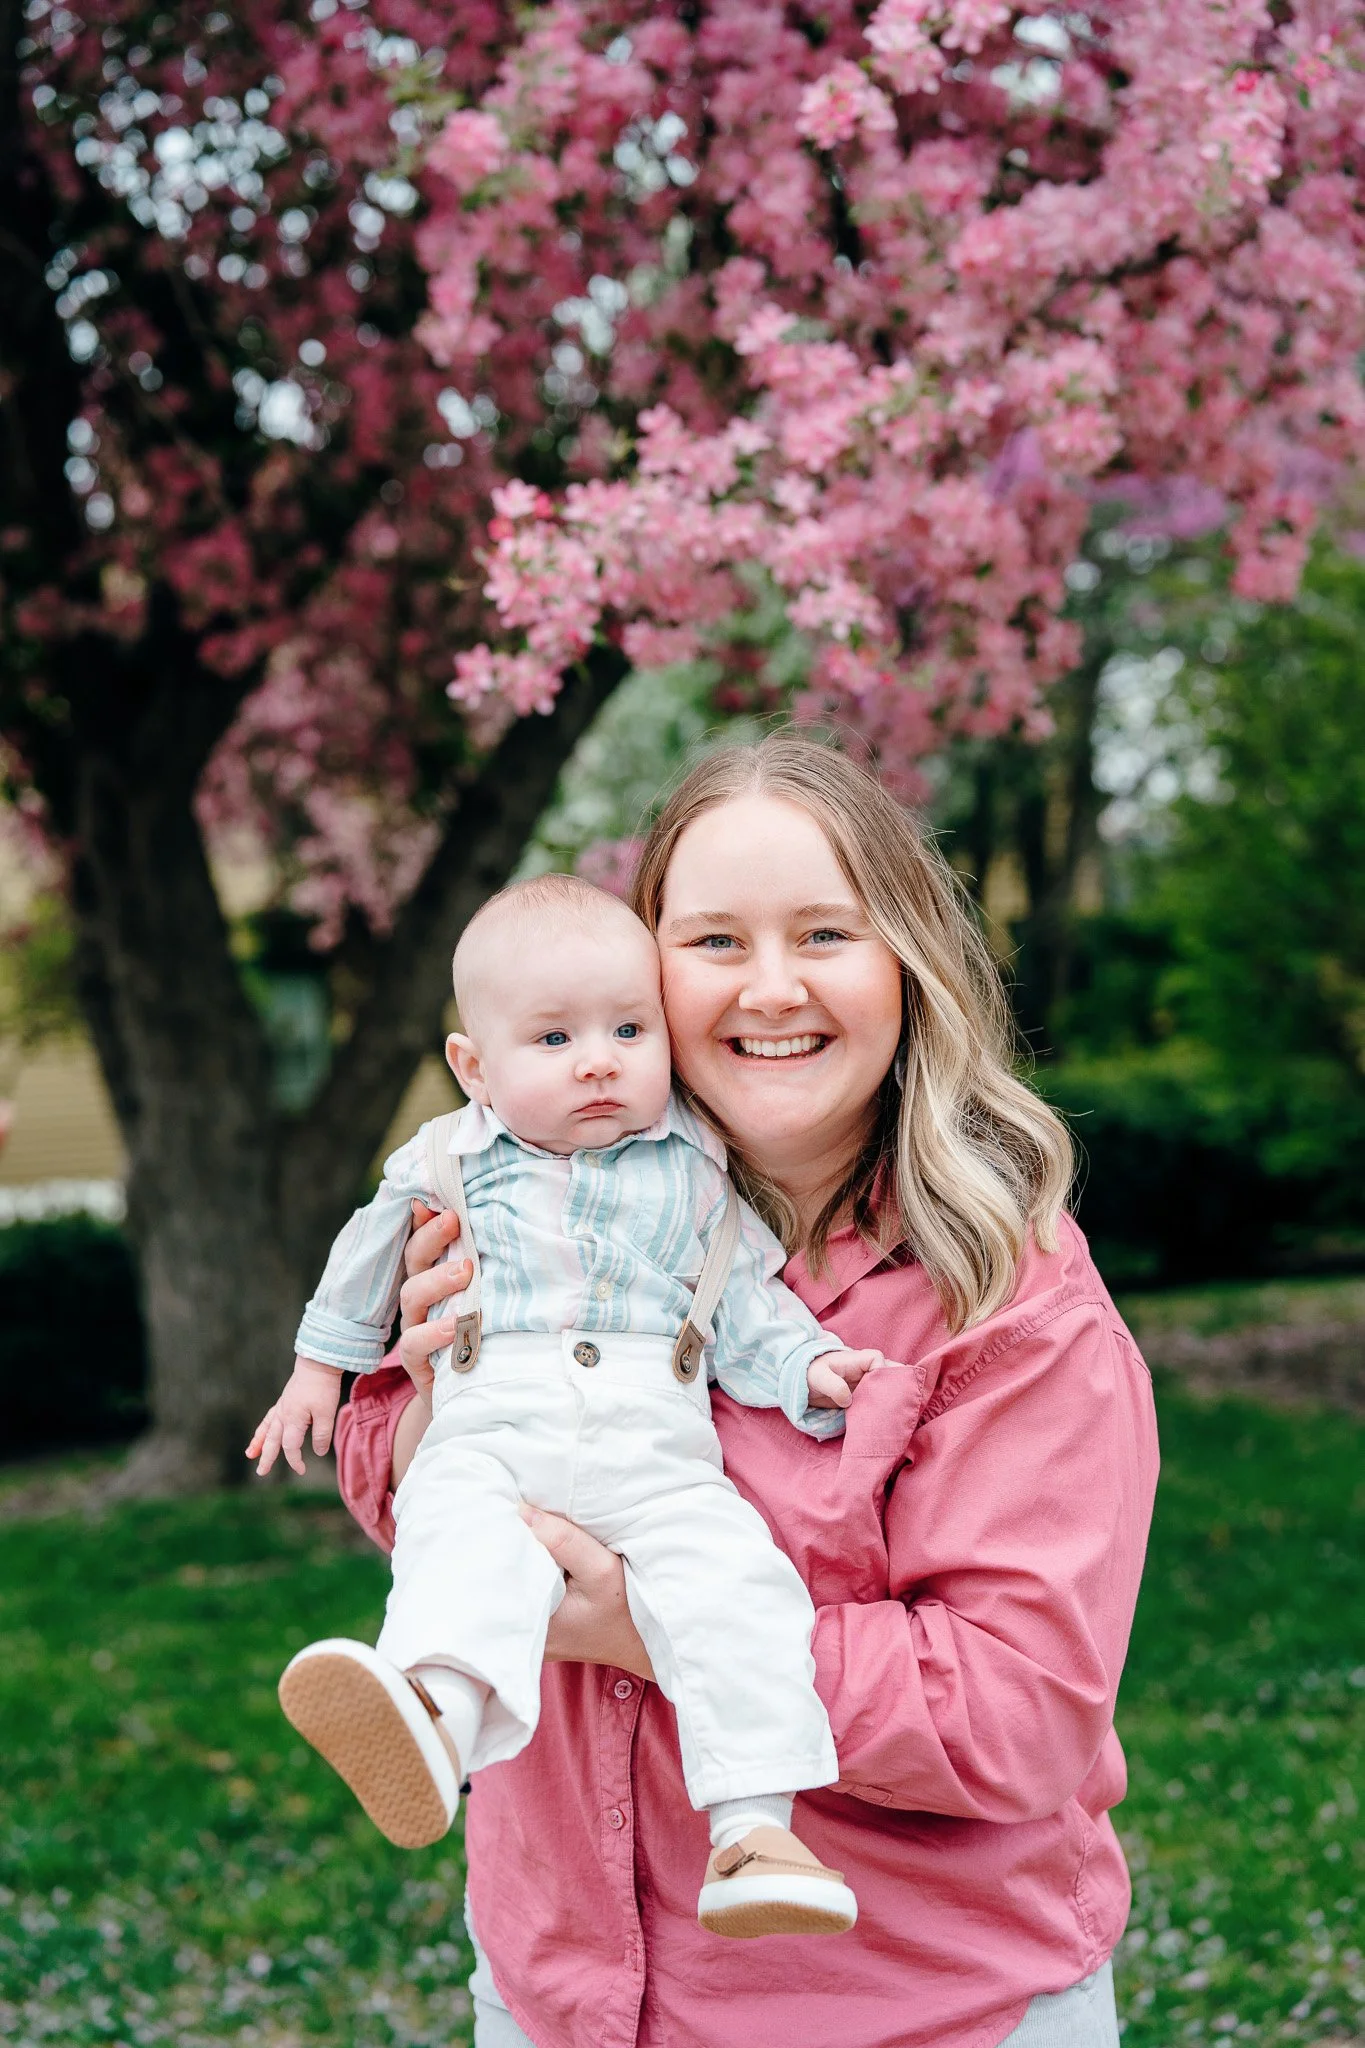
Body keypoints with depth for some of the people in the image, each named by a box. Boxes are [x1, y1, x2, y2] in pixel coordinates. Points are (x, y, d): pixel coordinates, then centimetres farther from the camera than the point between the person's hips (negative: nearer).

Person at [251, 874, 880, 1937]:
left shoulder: (692, 1171, 15)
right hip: (488, 1444, -1)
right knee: (459, 1535, -35)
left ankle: (755, 1831, -30)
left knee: (732, 1578, -26)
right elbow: (369, 1261, 30)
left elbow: (744, 1298, 18)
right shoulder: (448, 1164, 14)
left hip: (659, 1459, 1)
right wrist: (322, 1363, 36)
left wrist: (806, 1368, 2)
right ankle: (434, 1714, -63)